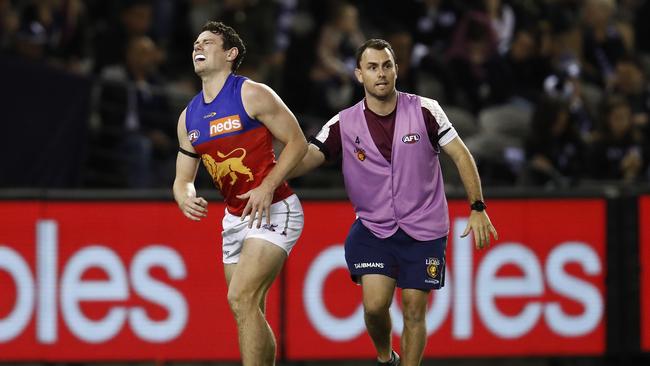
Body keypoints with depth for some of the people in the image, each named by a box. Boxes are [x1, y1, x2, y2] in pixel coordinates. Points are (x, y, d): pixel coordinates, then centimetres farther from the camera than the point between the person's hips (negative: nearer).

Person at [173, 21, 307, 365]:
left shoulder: (252, 94, -10)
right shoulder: (189, 117, 10)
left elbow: (297, 141, -9)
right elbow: (183, 178, 14)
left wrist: (268, 186, -20)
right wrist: (185, 198, -10)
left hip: (273, 211, -8)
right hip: (235, 218, 8)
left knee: (241, 298, -21)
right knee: (249, 312, 10)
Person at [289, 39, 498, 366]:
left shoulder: (424, 111, -7)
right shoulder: (344, 124, -6)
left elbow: (460, 155, -1)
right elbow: (306, 158, -15)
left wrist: (478, 208, -6)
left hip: (423, 230, 0)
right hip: (373, 229, 0)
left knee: (414, 310, 0)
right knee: (374, 305, -15)